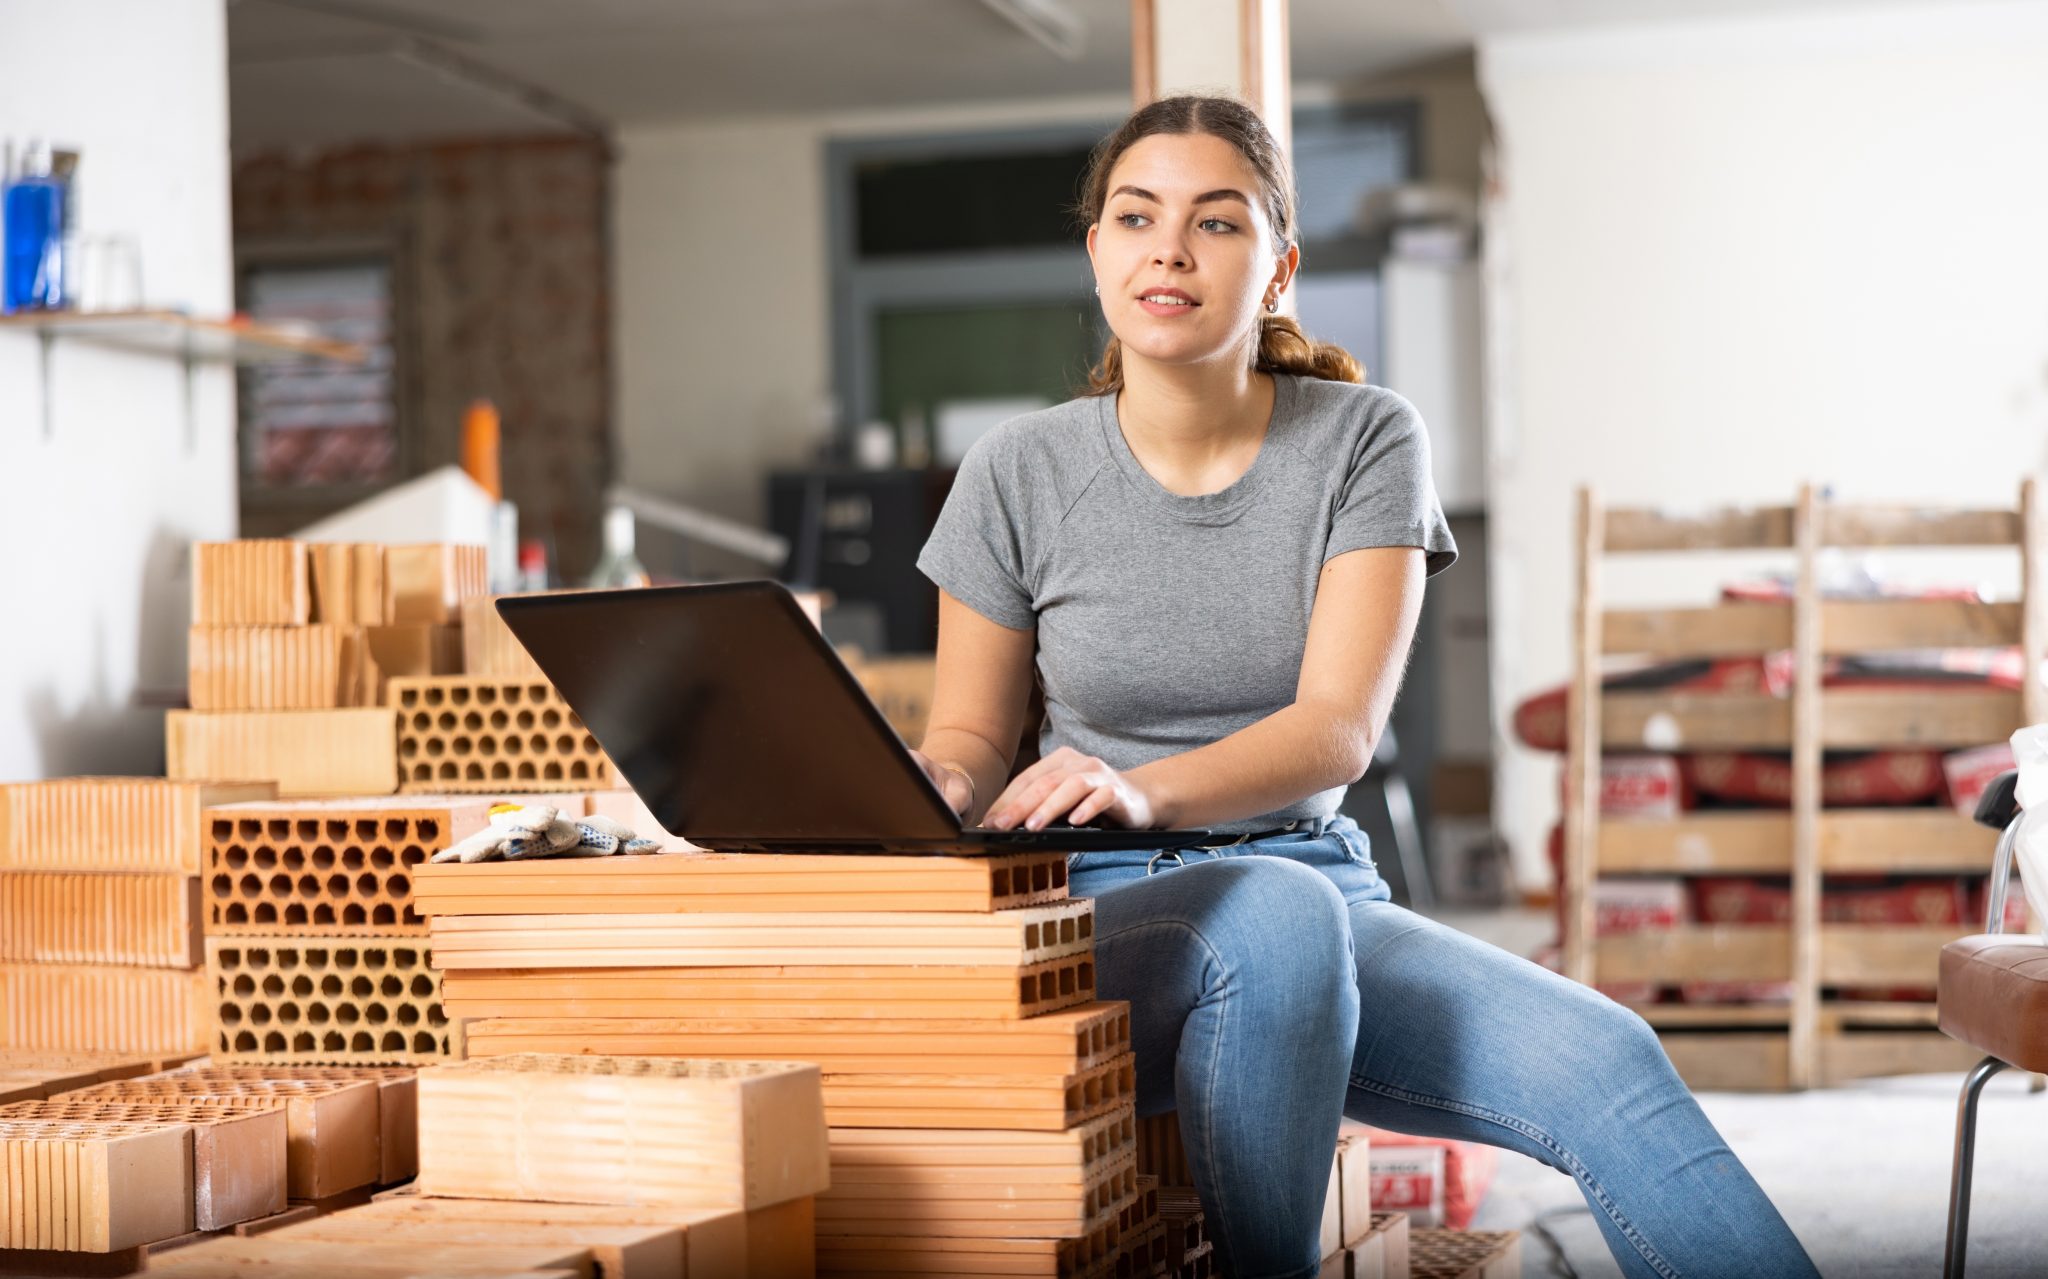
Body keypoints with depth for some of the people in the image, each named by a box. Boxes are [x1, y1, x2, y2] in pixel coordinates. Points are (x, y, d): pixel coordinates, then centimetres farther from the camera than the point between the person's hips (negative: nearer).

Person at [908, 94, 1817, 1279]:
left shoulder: (1366, 441, 1)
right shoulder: (1020, 473, 1)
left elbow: (1339, 728, -10)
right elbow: (971, 735, 9)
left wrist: (1144, 790, -29)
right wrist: (934, 796, -17)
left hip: (1314, 881, 2)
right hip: (1098, 909, -1)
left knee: (1606, 1060, -24)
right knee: (1274, 912, -37)